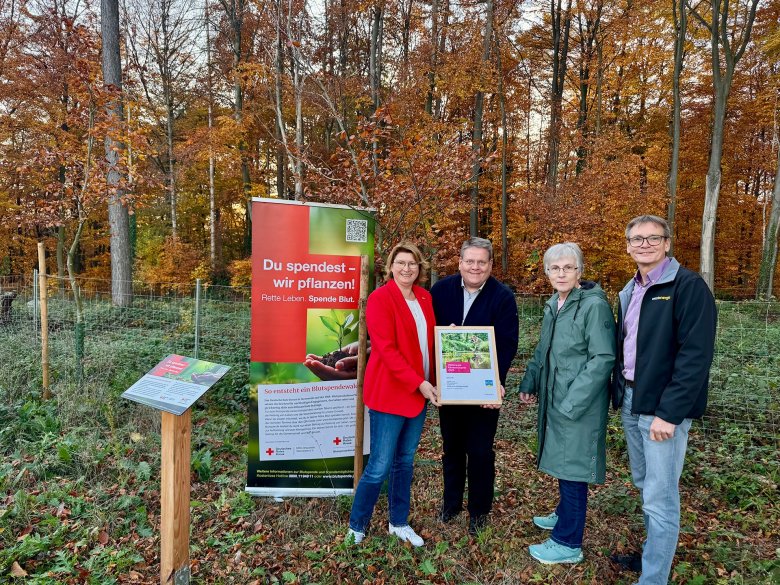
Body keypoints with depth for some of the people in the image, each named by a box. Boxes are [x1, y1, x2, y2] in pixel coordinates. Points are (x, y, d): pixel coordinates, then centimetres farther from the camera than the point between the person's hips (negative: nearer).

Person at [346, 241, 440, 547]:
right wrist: (419, 383, -20)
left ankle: (399, 522, 34)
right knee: (380, 466, 1)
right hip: (388, 392, -7)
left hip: (419, 392, 7)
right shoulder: (380, 298, -13)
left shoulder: (425, 298, 7)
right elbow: (386, 350, -19)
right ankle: (356, 527, 23)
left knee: (405, 461, 17)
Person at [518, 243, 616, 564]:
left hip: (580, 404, -8)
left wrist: (572, 401, -21)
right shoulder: (553, 304, 8)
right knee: (560, 460, 21)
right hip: (554, 399, 8)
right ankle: (565, 515, 42)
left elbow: (604, 359, -20)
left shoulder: (595, 305, -17)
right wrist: (529, 383, 12)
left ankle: (568, 543, 18)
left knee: (572, 467, 2)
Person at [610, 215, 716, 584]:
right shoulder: (629, 291, 11)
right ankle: (653, 553, 38)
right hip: (630, 400, 8)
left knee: (660, 498, 1)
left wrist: (669, 412, -21)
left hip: (662, 406, -8)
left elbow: (696, 355, -19)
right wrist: (620, 392, 8)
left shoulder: (689, 286, -13)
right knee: (644, 485, 20)